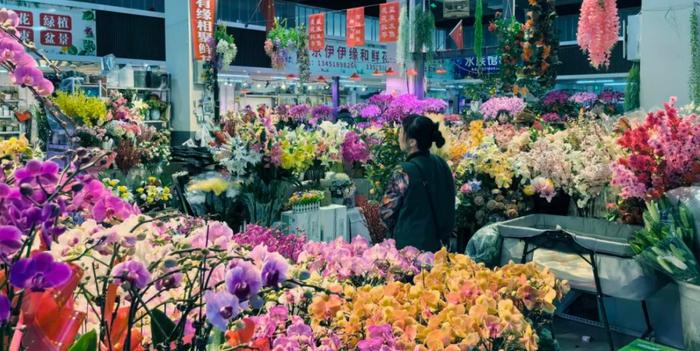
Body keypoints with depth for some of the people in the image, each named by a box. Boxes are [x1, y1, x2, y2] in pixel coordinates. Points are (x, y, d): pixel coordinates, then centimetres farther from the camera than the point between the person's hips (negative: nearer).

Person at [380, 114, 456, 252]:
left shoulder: (404, 172, -20)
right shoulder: (443, 166, 0)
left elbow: (387, 211, -11)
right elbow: (449, 206, 10)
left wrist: (397, 231, 8)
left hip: (410, 246, -6)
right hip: (439, 245, 6)